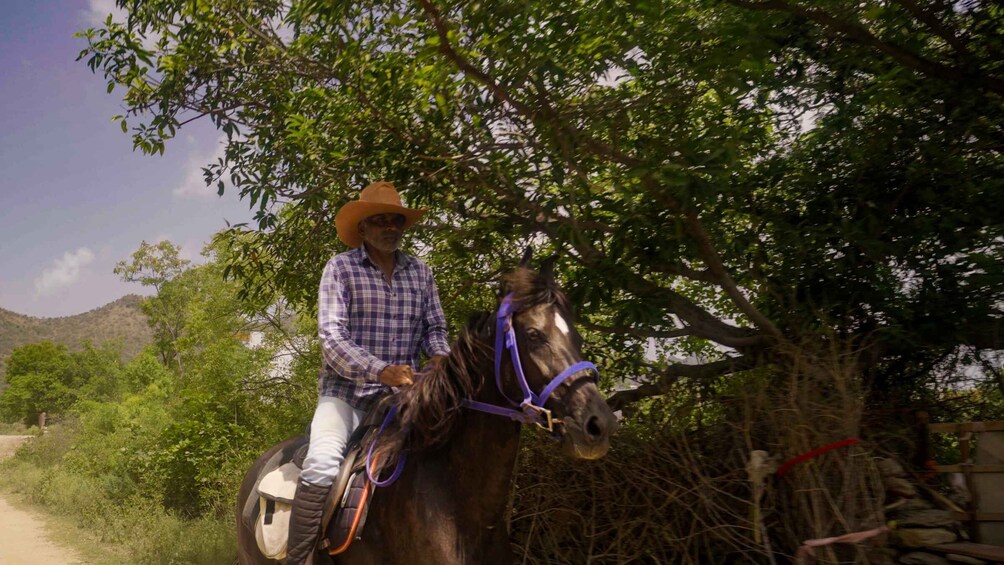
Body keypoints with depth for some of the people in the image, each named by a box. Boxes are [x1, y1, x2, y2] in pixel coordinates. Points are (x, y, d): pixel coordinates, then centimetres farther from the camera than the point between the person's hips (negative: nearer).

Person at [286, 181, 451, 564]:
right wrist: (382, 370, -27)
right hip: (346, 388, -4)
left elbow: (434, 328, 12)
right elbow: (331, 337, -14)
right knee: (322, 465, -26)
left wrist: (439, 358, -12)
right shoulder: (341, 267, -5)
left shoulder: (420, 271, 8)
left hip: (403, 391, 4)